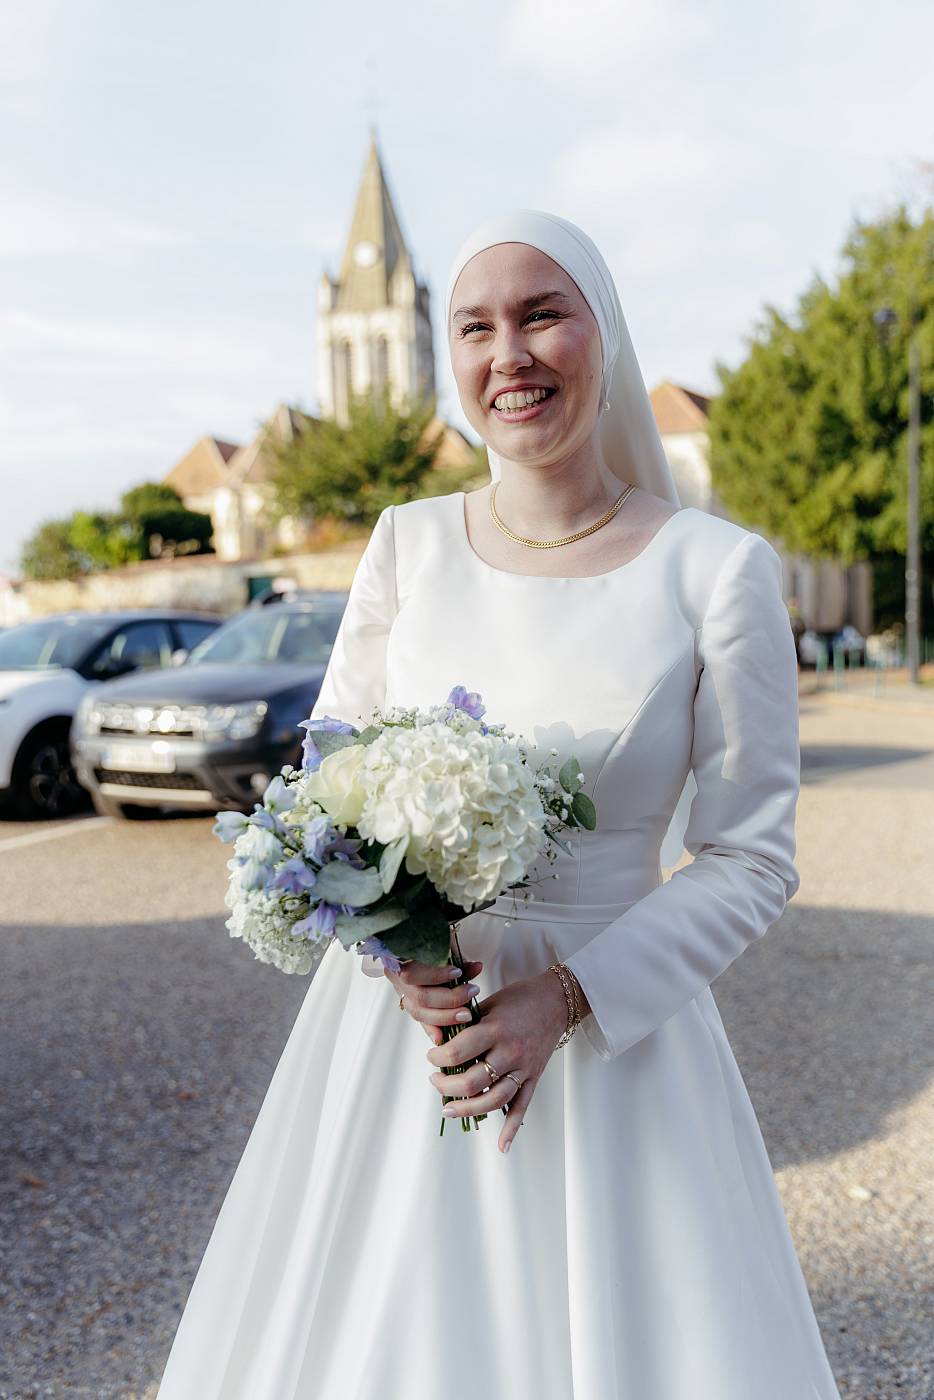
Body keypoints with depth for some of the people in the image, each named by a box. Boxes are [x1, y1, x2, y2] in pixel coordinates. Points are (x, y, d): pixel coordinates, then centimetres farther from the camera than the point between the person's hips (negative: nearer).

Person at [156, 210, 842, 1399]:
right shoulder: (407, 545, -1)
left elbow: (750, 860, -6)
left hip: (611, 1027, -2)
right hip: (392, 1018, 3)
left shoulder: (717, 572, -9)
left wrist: (564, 999, -16)